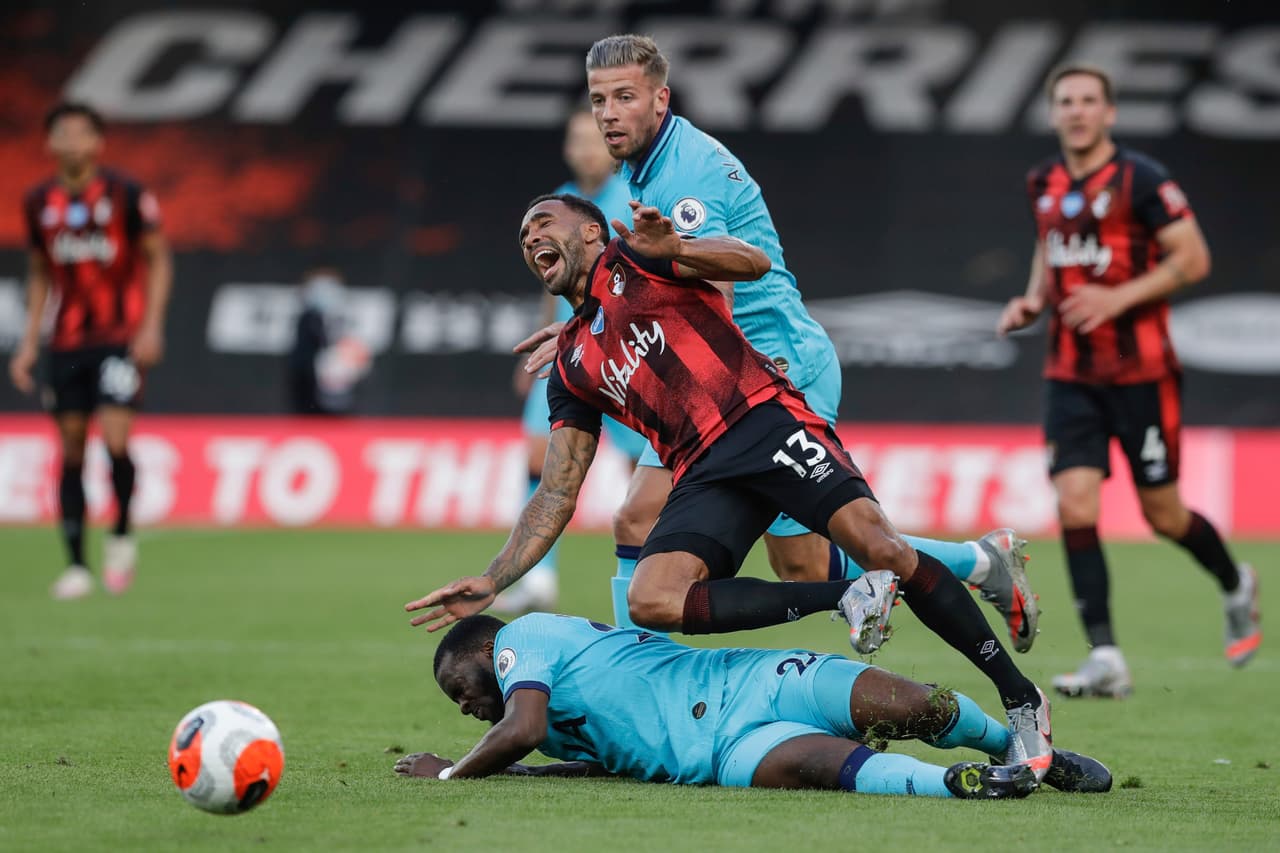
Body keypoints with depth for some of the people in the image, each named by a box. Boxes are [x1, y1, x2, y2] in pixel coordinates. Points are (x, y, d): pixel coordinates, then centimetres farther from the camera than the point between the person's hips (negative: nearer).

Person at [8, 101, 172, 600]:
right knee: (71, 448, 2)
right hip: (67, 343, 4)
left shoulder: (126, 195, -6)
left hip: (121, 339, -4)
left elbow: (158, 260, -1)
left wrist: (151, 326, -11)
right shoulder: (40, 203, 7)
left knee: (114, 438, -17)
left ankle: (122, 535, 7)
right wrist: (29, 342, 12)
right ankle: (76, 565, 7)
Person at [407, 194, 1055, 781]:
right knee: (651, 600, -24)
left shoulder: (629, 259, 13)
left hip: (764, 418, -5)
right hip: (704, 476, 5)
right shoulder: (571, 369, 26)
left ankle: (1019, 696, -14)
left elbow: (753, 263, -4)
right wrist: (493, 582, 15)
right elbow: (557, 496, 24)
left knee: (881, 549, -24)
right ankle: (845, 597, -17)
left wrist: (671, 248, -22)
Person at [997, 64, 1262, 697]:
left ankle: (1236, 586, 37)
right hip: (1071, 376, 4)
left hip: (1140, 372, -4)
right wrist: (1032, 301, 7)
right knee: (1075, 508, -11)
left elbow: (1193, 259, -11)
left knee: (1163, 514, 5)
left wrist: (1118, 298, -20)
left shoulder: (1140, 180, -11)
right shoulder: (1044, 185, 7)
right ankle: (1105, 660, -10)